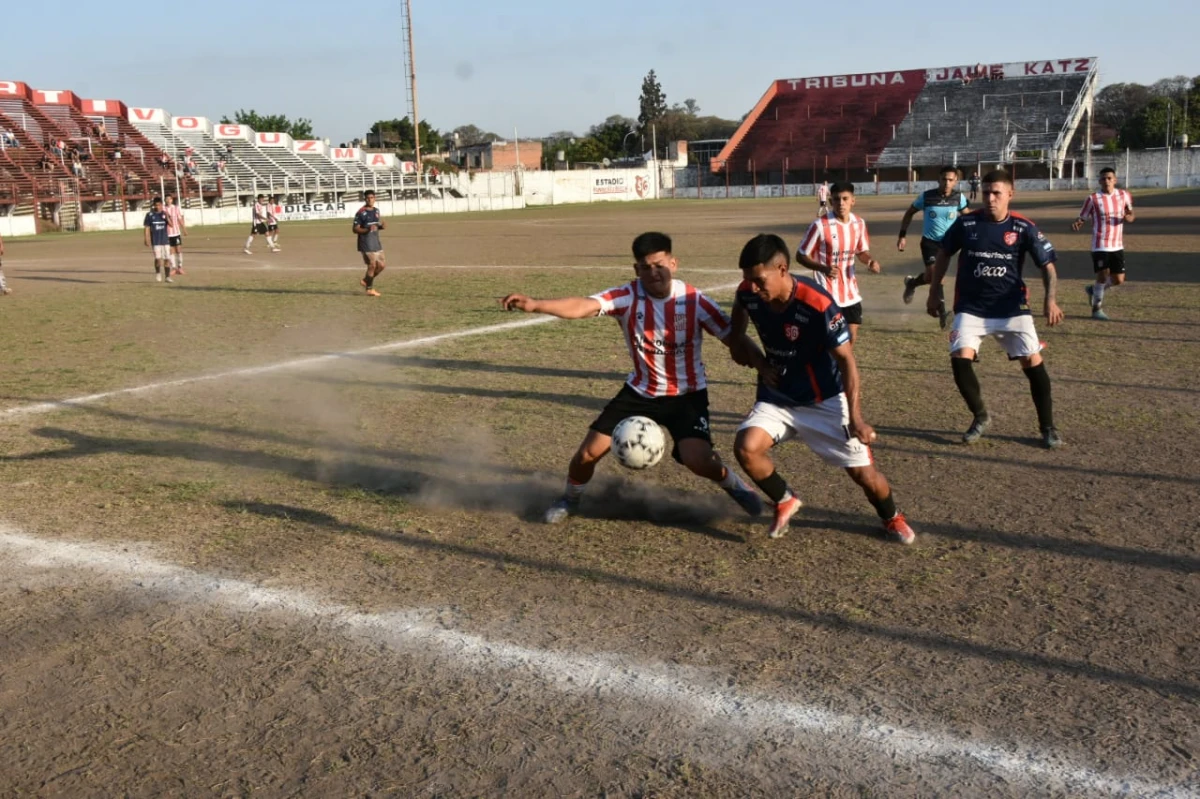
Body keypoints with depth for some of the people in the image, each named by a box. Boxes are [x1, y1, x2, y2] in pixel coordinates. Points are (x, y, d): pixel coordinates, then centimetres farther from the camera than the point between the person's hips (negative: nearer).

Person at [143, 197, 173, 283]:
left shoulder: (164, 214, 4)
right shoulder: (150, 215, -1)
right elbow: (146, 228, 0)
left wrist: (167, 217, -25)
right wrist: (147, 240, -7)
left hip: (165, 240, 2)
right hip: (155, 241, -2)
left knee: (167, 259, 2)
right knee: (158, 258, -11)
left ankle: (167, 277, 10)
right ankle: (158, 273, 13)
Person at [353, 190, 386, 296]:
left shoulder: (376, 210, 10)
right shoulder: (361, 213, -11)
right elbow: (355, 229, -12)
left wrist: (381, 226, 1)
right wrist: (367, 229, -27)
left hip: (376, 242, 7)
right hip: (366, 243, -7)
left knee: (382, 265, 7)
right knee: (372, 265, -6)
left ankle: (366, 280, 26)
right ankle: (369, 289, 9)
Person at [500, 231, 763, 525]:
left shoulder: (694, 301, -16)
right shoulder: (627, 296, -16)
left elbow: (733, 337, -9)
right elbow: (583, 306, -32)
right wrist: (535, 305, -49)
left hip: (686, 395, -2)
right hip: (640, 391, 2)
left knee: (698, 460, -23)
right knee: (588, 453, -3)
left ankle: (732, 483, 13)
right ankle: (570, 499, 30)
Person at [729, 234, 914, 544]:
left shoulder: (818, 304, -29)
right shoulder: (748, 294, -15)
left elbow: (846, 359, -19)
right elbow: (737, 334, 9)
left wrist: (855, 416, -18)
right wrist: (759, 362, -4)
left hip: (824, 400, -3)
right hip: (777, 397, 3)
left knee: (864, 472, -1)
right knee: (746, 447, -23)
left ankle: (891, 518, 34)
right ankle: (785, 502, 6)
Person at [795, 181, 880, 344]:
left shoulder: (859, 224, 0)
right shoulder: (820, 226, -17)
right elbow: (801, 256, -11)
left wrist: (869, 261, -8)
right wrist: (823, 268, -28)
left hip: (850, 292, 6)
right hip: (826, 294, -6)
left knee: (851, 336, 10)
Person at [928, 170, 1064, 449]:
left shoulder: (1024, 228, -8)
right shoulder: (966, 223, -6)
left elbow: (1047, 266, -5)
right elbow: (943, 255, 9)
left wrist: (1051, 300, -21)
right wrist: (934, 293, 10)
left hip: (1011, 307, 0)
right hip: (971, 307, 1)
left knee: (1033, 361, -6)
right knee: (960, 358, -16)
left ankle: (1047, 427, 11)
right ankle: (980, 417, 9)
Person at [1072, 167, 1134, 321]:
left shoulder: (1124, 195, 5)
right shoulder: (1093, 199, -6)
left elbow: (1130, 213, 18)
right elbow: (1082, 218, -2)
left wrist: (1130, 217, -7)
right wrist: (1076, 224, -27)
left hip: (1117, 246, 4)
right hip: (1100, 246, -4)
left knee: (1118, 280, 3)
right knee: (1103, 276, -12)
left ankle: (1094, 290, 32)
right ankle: (1097, 308, 7)